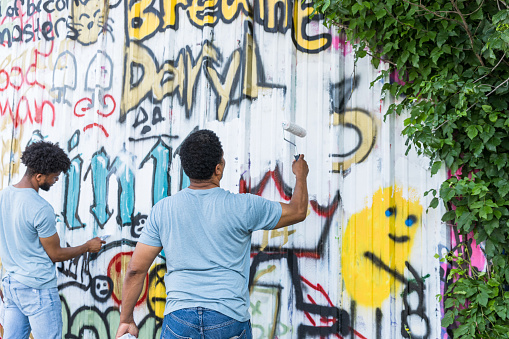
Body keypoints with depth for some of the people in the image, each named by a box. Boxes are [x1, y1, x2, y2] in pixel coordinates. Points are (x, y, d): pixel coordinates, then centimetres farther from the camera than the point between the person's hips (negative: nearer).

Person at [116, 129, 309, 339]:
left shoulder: (162, 210, -1)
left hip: (179, 320, 2)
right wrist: (301, 175, 27)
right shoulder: (243, 207, -6)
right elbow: (298, 212, 9)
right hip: (230, 319, -1)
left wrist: (126, 320, 13)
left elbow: (136, 269, 2)